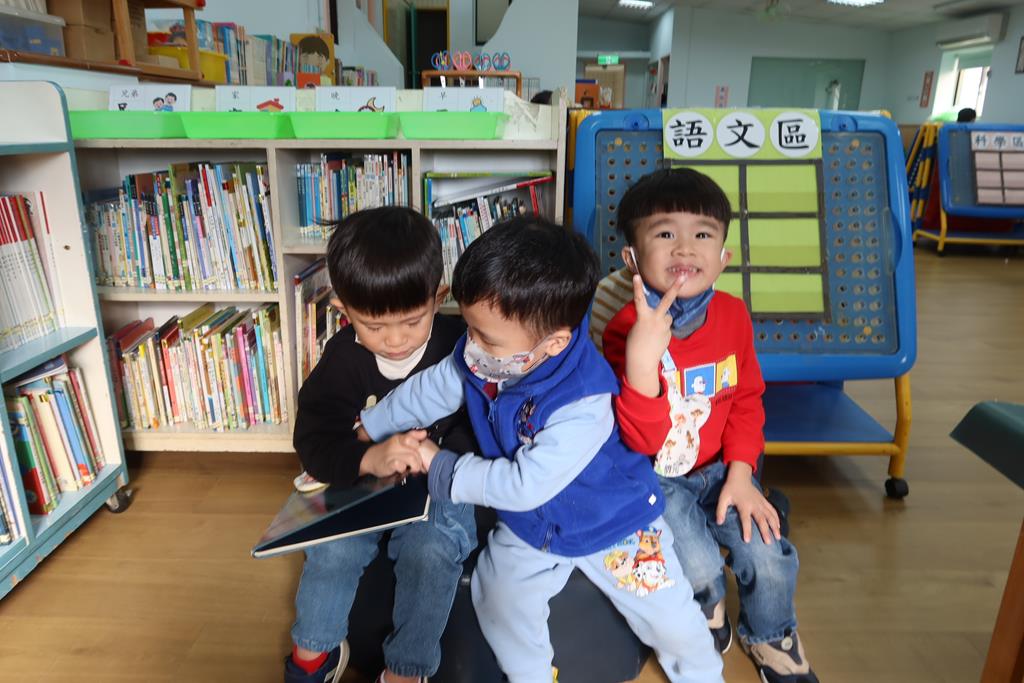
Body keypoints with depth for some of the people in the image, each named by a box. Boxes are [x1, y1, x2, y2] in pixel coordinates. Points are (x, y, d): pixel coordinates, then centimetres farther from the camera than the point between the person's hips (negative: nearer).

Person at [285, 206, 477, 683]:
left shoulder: (460, 348, -15)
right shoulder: (342, 358, -8)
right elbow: (314, 441, -15)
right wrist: (369, 459, -35)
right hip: (362, 484, 2)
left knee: (431, 550, -27)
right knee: (331, 548, -20)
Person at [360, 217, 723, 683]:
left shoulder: (583, 404, -39)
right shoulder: (479, 357, -19)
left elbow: (525, 484, -34)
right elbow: (428, 391, 1)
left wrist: (440, 468, -24)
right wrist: (366, 429, 10)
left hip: (611, 523, -5)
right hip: (529, 525, 5)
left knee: (670, 621, 5)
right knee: (499, 599, -8)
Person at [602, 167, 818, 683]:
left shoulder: (733, 315, -6)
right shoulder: (628, 329, -22)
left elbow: (746, 398, 7)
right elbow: (642, 441, -29)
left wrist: (740, 472, -6)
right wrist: (641, 361, -45)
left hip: (718, 468, 4)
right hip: (655, 476, -4)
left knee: (769, 557, -10)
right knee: (698, 569, -20)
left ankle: (771, 637, 27)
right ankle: (705, 618, 20)